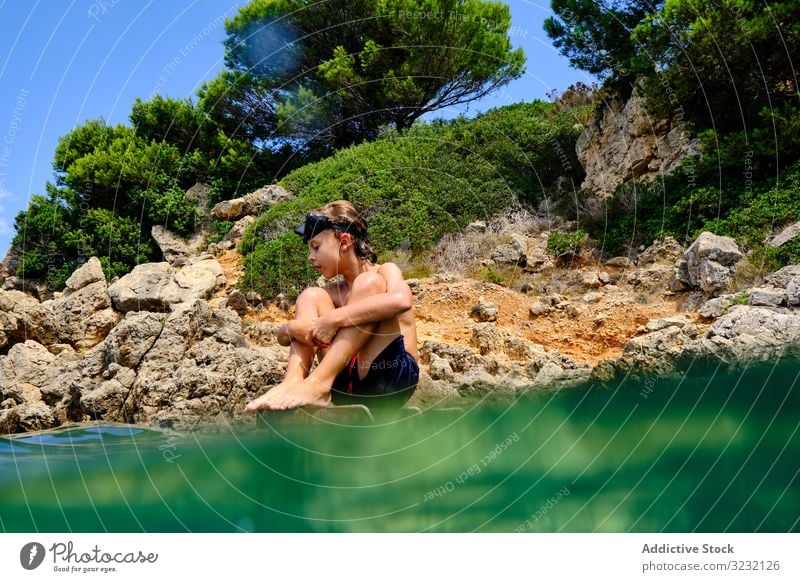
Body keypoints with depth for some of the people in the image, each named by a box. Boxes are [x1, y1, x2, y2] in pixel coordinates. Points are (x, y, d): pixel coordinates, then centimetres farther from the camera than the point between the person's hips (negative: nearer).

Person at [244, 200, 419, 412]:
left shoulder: (385, 271, 0)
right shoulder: (334, 291, 16)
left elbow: (401, 301, -27)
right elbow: (282, 336, 10)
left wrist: (334, 319, -27)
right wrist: (293, 328, -14)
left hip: (392, 377, -5)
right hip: (350, 382, 5)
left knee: (369, 283, -21)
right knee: (311, 296, -1)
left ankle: (317, 384, -33)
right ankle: (293, 382, -24)